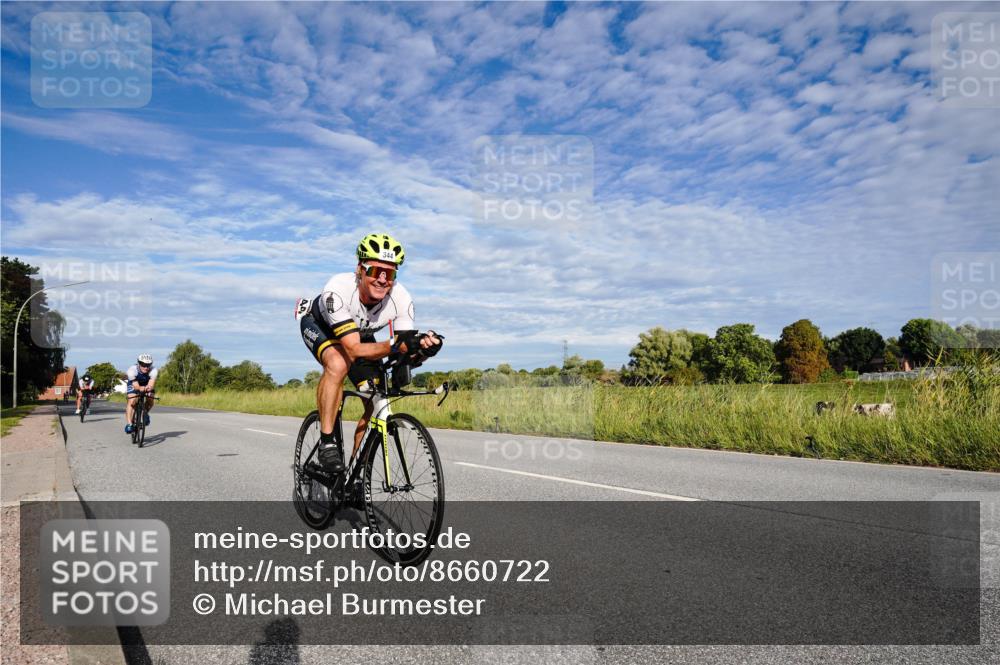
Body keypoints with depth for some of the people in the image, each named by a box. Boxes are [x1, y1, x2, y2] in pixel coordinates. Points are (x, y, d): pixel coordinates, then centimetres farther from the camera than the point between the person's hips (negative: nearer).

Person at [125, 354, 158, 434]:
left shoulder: (153, 371, -34)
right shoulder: (132, 370, -36)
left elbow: (151, 384, -45)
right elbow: (135, 385, -41)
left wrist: (148, 388, -68)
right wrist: (141, 388, -64)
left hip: (146, 384, 2)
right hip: (133, 383, -2)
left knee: (150, 401, -17)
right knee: (131, 402, -22)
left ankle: (145, 414, 15)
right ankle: (128, 424, -19)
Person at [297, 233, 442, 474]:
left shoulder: (402, 299, -31)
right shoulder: (338, 290, -41)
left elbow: (404, 351, -28)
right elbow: (355, 350, -44)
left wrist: (420, 346, -51)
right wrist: (395, 345, -59)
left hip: (360, 333, 4)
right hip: (319, 325, -4)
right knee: (338, 364, -37)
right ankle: (327, 443, -22)